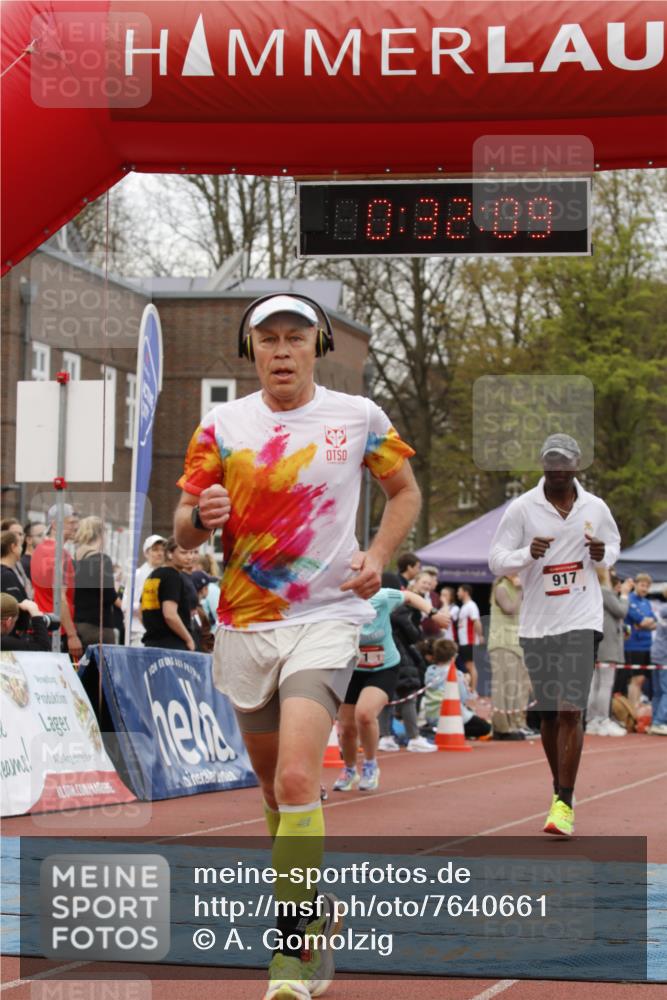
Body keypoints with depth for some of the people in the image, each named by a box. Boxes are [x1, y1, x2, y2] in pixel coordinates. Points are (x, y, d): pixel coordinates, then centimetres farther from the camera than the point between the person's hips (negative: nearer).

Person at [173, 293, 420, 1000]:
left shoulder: (358, 417, 1)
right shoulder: (222, 425, 4)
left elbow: (404, 491, 16)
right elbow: (183, 530, 6)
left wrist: (378, 555, -2)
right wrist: (201, 515, -17)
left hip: (326, 618, -3)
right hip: (244, 627, 3)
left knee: (297, 782, -20)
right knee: (278, 794, 14)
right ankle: (315, 911, 35)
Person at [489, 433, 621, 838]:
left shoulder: (595, 508, 5)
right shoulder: (522, 508, -1)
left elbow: (614, 543, 22)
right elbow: (496, 561, -1)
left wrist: (603, 556, -2)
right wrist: (527, 554, -21)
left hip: (582, 621, -1)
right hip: (537, 624, 1)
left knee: (570, 710, -13)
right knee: (549, 714, 9)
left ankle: (565, 803, -12)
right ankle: (560, 786, 29)